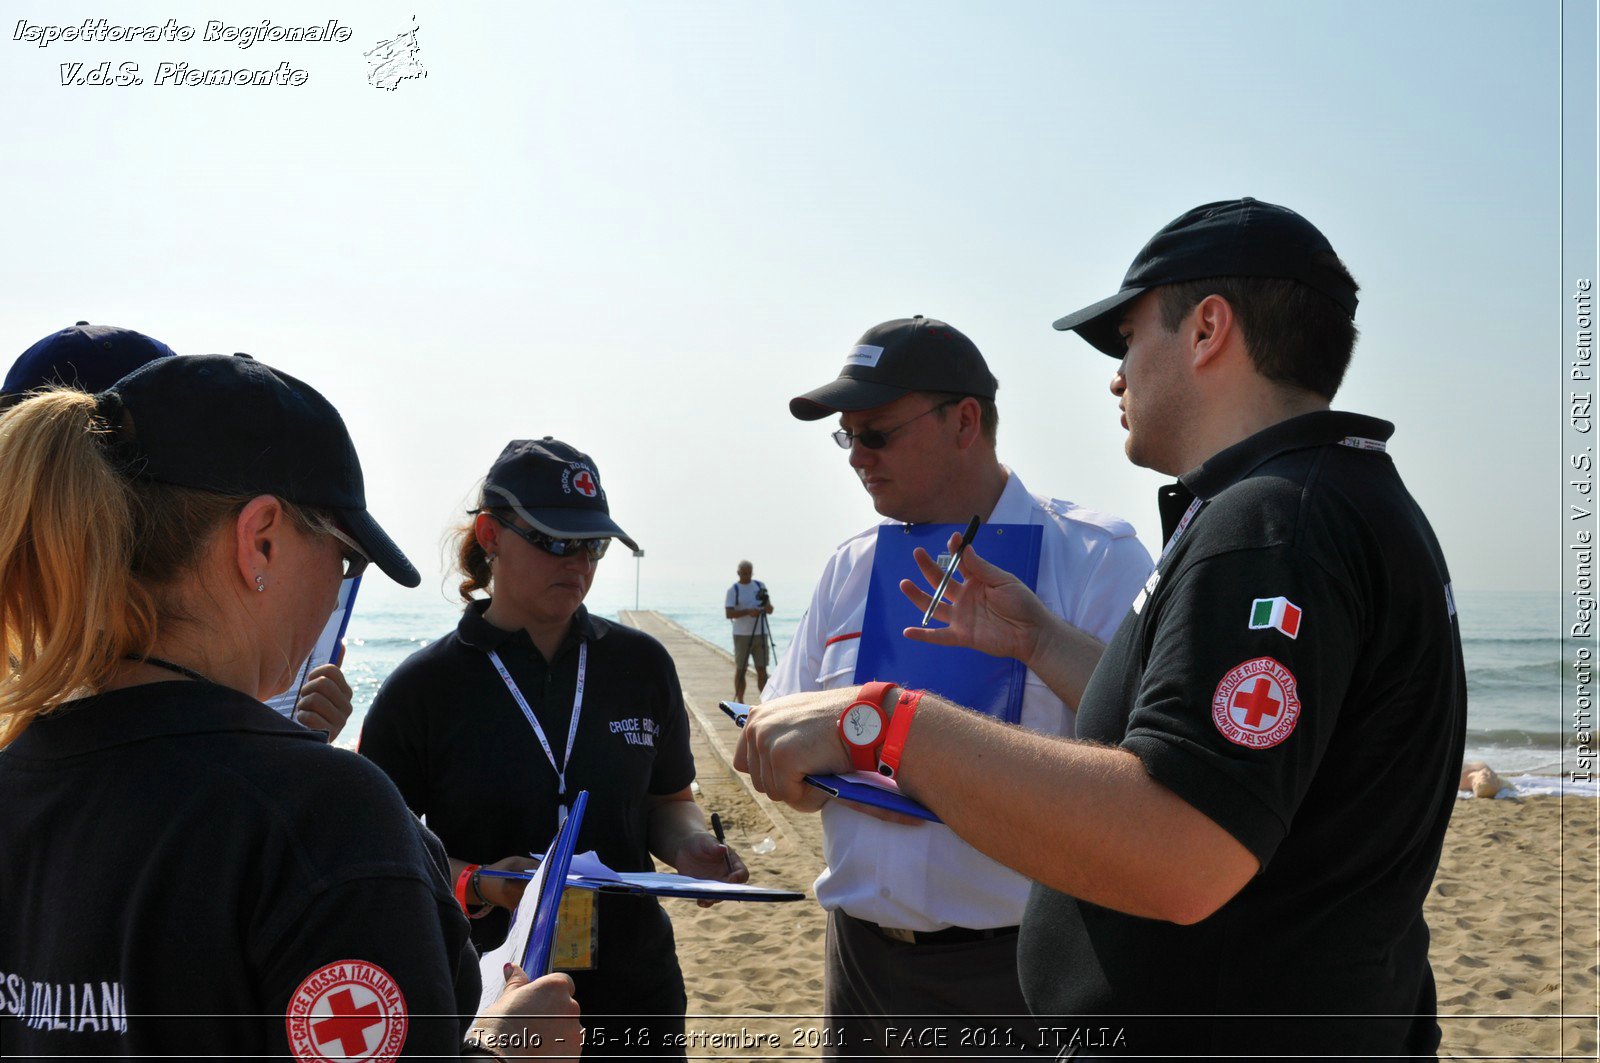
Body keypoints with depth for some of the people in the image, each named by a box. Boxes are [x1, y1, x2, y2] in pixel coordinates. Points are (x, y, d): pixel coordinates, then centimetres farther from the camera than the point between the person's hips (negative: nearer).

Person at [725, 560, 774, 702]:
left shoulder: (760, 586, 11)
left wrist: (767, 606, -12)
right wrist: (747, 612, -23)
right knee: (740, 669, 0)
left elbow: (770, 610, 11)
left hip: (761, 634, 3)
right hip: (742, 635, -3)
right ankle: (739, 703, 6)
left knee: (762, 669, 1)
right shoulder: (733, 590, 0)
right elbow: (729, 613, -10)